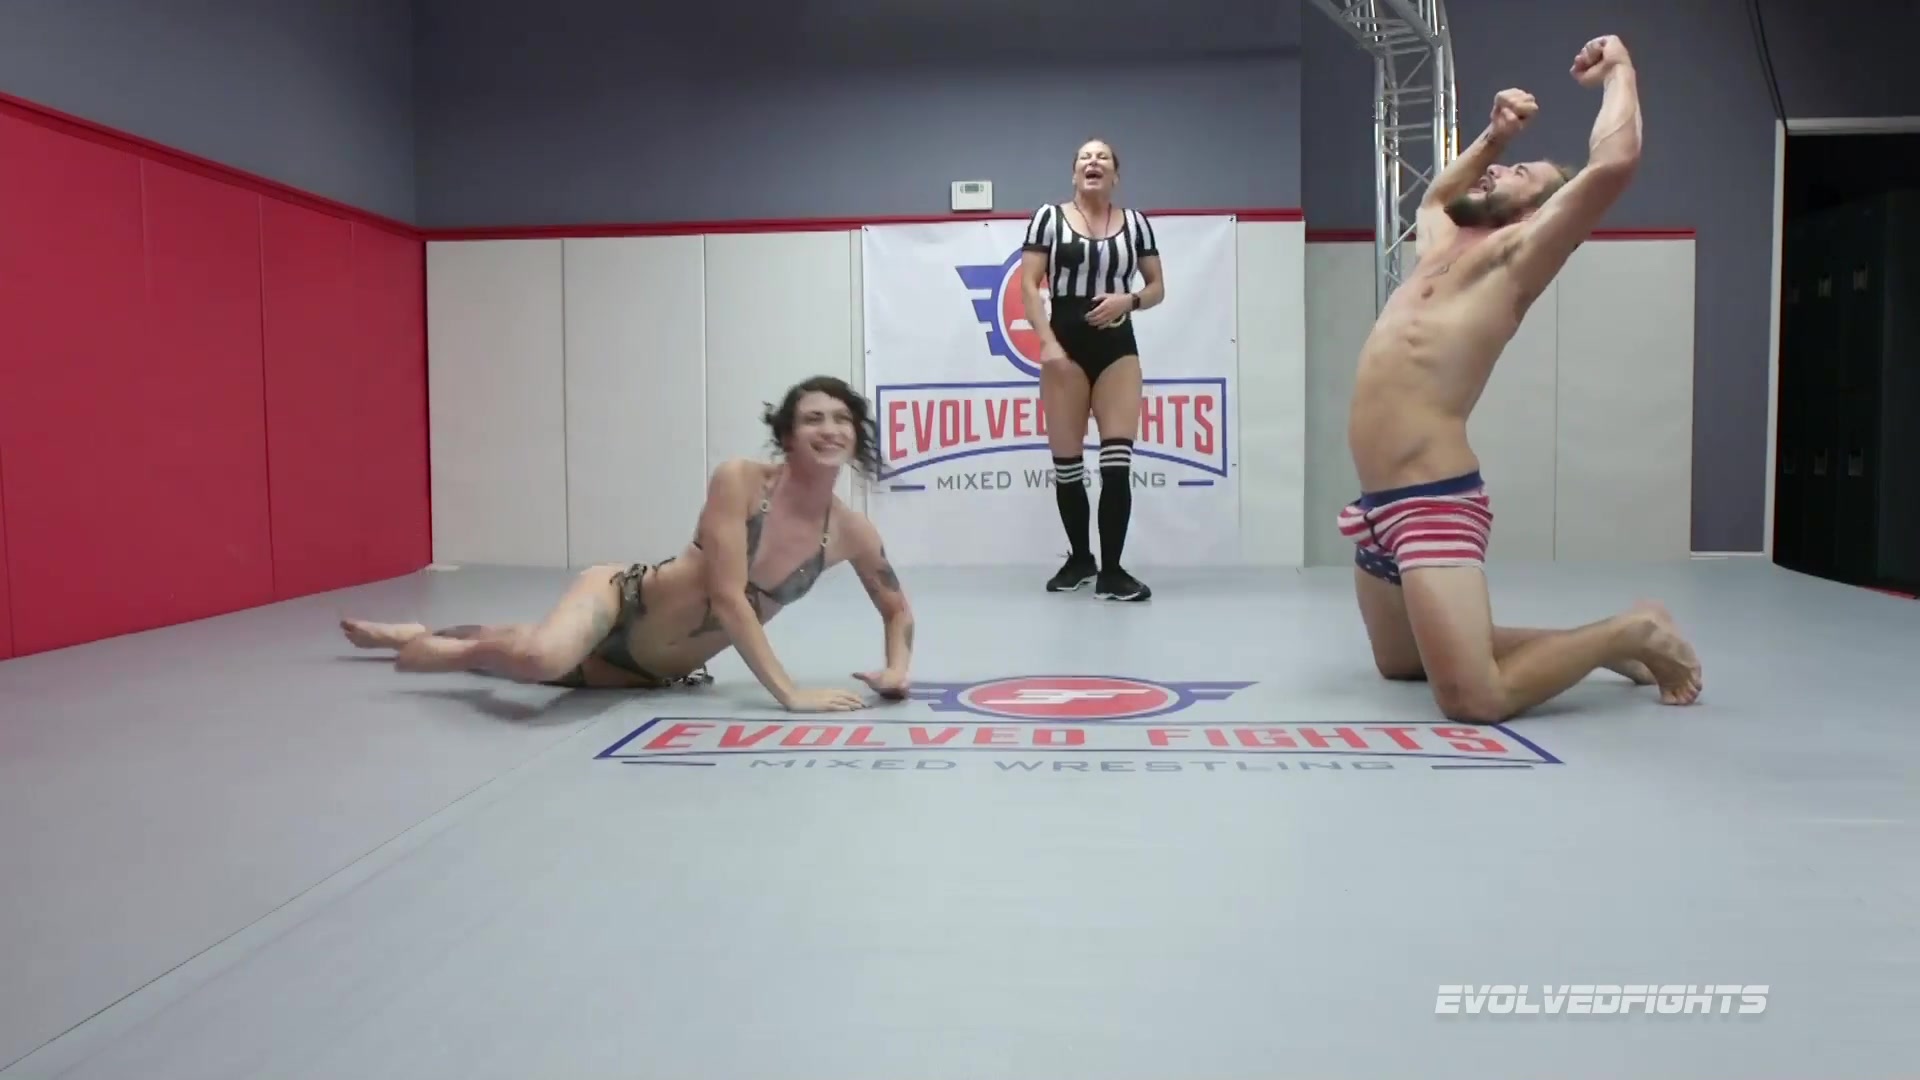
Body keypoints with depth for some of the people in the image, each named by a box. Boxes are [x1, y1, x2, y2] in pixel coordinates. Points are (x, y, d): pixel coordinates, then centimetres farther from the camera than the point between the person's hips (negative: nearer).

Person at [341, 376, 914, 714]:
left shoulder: (852, 532, -9)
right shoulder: (739, 480, -21)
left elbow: (899, 610, 6)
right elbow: (727, 597, -27)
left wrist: (896, 668, -15)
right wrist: (790, 692, -32)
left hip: (660, 671, 5)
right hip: (622, 598, -5)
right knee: (540, 657, -36)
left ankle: (418, 635, 55)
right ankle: (431, 644, 3)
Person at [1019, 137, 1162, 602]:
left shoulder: (1135, 223, 10)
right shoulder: (1049, 216, 5)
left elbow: (1157, 287, 15)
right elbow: (1029, 285, -1)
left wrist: (1129, 300, -7)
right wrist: (1046, 341, -13)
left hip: (1118, 348, 1)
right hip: (1066, 347, -1)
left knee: (1118, 463, -9)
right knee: (1067, 463, 4)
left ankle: (1111, 569, -4)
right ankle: (1080, 558, 22)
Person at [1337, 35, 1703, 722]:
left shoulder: (1517, 253, -2)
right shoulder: (1442, 244, 22)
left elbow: (1614, 162, -16)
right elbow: (1437, 194, 45)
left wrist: (1618, 71, 3)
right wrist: (1494, 136, 29)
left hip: (1434, 503, -9)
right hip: (1381, 503, 9)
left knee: (1474, 697, -20)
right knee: (1399, 662, 23)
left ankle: (1634, 633, 4)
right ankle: (1588, 639, 32)